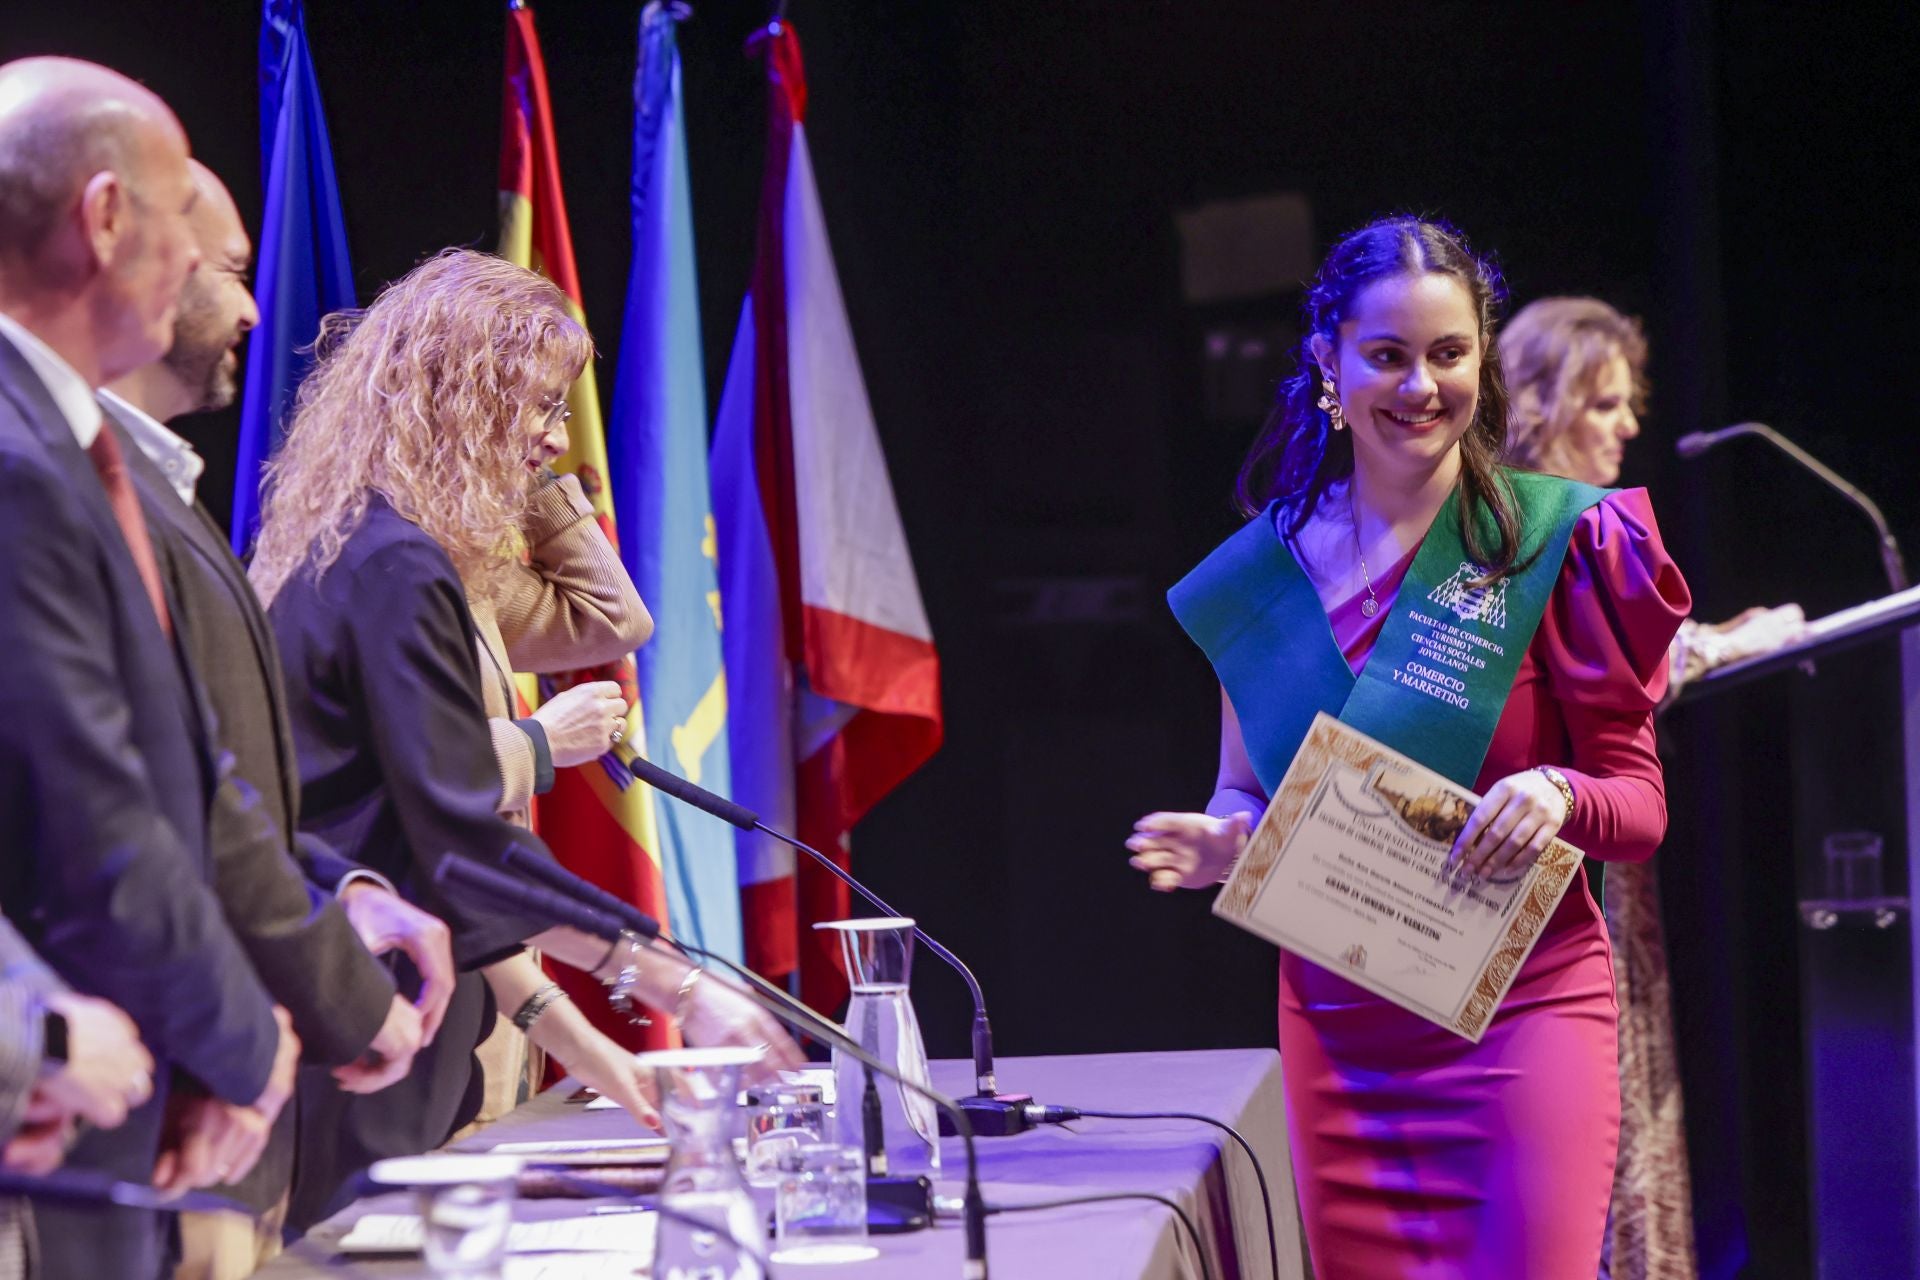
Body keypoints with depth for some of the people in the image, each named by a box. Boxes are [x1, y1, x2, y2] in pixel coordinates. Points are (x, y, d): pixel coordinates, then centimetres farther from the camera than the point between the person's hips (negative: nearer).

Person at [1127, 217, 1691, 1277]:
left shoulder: (1553, 540, -4)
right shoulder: (1267, 565, 7)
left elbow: (1641, 800, -3)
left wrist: (1561, 795, -24)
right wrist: (1219, 843, -7)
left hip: (1520, 1016, -3)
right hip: (1335, 1023, 3)